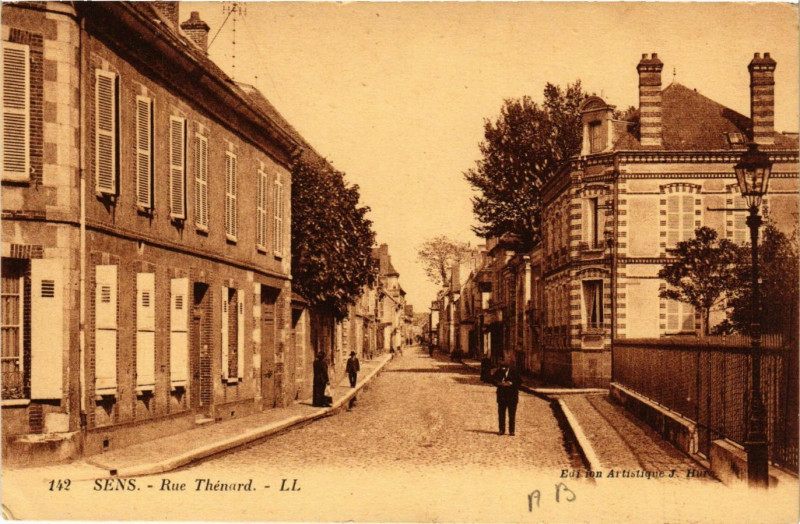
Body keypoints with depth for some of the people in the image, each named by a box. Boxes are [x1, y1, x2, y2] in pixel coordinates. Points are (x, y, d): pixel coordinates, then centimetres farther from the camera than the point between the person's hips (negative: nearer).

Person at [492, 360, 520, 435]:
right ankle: (502, 430, 12)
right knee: (501, 413, 4)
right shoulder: (498, 372, 3)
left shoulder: (513, 372, -3)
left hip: (512, 395, -2)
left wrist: (511, 383, -19)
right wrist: (499, 383, -17)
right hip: (501, 395, 2)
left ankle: (511, 431, 3)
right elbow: (495, 381, 3)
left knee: (512, 414, -1)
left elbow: (518, 381, -3)